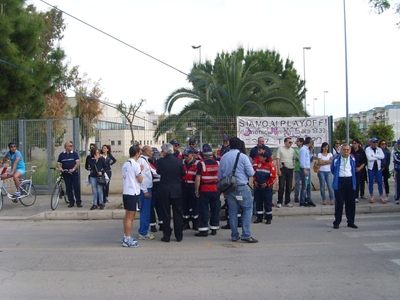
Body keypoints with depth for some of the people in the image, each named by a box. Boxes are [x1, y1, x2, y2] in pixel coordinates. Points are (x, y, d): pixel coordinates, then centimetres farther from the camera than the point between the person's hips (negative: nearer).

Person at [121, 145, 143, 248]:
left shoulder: (125, 164, 10)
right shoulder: (135, 164, -14)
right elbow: (140, 180, -11)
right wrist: (141, 171, 3)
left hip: (126, 192, 8)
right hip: (133, 193, -8)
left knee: (127, 215, 16)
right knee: (130, 217, -4)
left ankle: (126, 237, 24)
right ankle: (127, 240, -1)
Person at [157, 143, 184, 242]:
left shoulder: (160, 162, -10)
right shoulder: (179, 161, -6)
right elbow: (182, 174, 6)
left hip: (164, 191, -1)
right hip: (177, 190, 1)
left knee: (166, 214, 6)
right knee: (178, 213, 10)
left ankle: (166, 236, 10)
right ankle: (179, 236, 14)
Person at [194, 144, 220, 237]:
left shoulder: (201, 164, -11)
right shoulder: (218, 163, 2)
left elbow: (198, 179, -13)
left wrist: (196, 190, -4)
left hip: (204, 191, -4)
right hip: (216, 190, 4)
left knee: (204, 211, 2)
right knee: (215, 210, 11)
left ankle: (203, 230, 2)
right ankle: (214, 228, 17)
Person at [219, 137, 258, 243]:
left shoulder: (223, 157, 7)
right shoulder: (243, 156, -8)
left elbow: (220, 175, 13)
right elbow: (251, 173, -9)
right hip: (242, 187, -5)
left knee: (232, 210, 10)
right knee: (247, 209, 4)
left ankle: (234, 235, 16)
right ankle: (246, 234, -3)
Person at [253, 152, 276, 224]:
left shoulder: (270, 165, -11)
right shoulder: (257, 164, 5)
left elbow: (273, 177, -11)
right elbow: (254, 173, 18)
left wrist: (266, 184, -13)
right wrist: (254, 181, 5)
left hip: (266, 187, -6)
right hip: (258, 186, 6)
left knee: (267, 203, 1)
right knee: (258, 202, 9)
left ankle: (269, 218, 11)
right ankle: (259, 217, 18)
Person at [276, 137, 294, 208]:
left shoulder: (292, 150, 12)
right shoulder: (281, 149, -2)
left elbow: (293, 159, 17)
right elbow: (278, 160, -5)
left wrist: (293, 168, 10)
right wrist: (278, 170, -12)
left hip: (290, 170, 5)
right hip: (283, 169, -5)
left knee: (289, 187, 7)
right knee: (281, 186, -5)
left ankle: (287, 202, 16)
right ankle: (279, 202, 2)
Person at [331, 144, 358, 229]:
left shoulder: (352, 159, 5)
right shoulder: (336, 159, -3)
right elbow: (332, 170, 12)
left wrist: (353, 180, 15)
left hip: (350, 181, 3)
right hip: (339, 182, -2)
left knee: (351, 203, 5)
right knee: (339, 203, 0)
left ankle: (350, 222, 16)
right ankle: (337, 222, 8)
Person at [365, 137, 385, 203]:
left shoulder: (379, 149, 7)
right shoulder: (367, 149, -4)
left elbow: (382, 156, -10)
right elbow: (369, 158, -18)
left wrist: (374, 155, -16)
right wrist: (378, 157, -8)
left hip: (378, 168, 2)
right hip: (371, 168, -2)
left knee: (380, 182, 1)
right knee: (371, 183, 5)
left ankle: (381, 197, 10)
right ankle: (371, 197, 16)